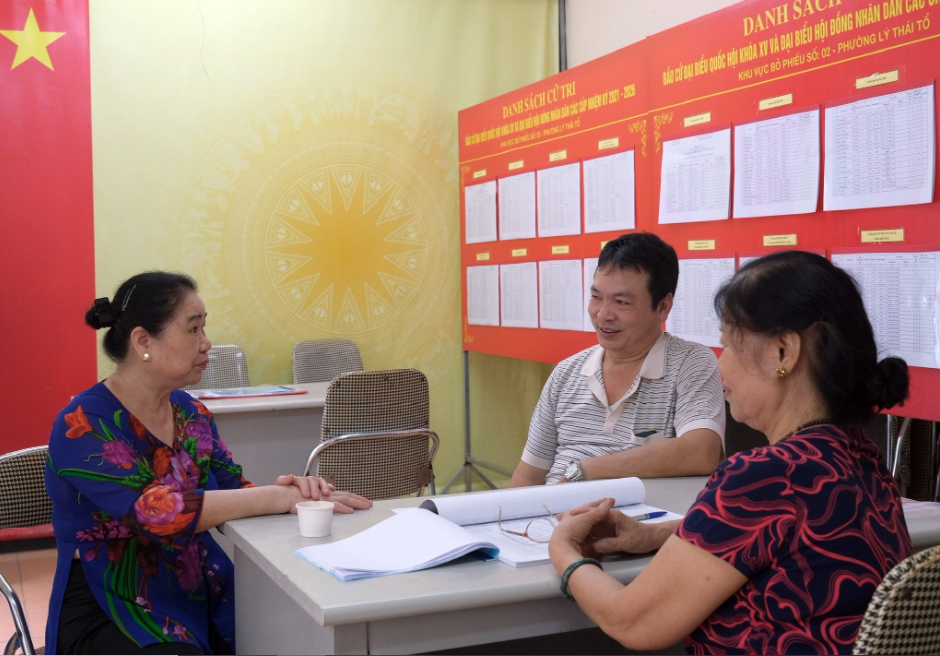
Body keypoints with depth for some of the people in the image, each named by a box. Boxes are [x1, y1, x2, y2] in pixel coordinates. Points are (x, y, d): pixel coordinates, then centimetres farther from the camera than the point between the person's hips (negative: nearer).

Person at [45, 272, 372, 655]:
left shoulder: (191, 413, 6)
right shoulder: (84, 425, -16)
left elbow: (232, 493, 2)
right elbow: (160, 511, -28)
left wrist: (287, 490, -21)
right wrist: (280, 498, -28)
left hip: (199, 595, 6)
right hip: (109, 614, -5)